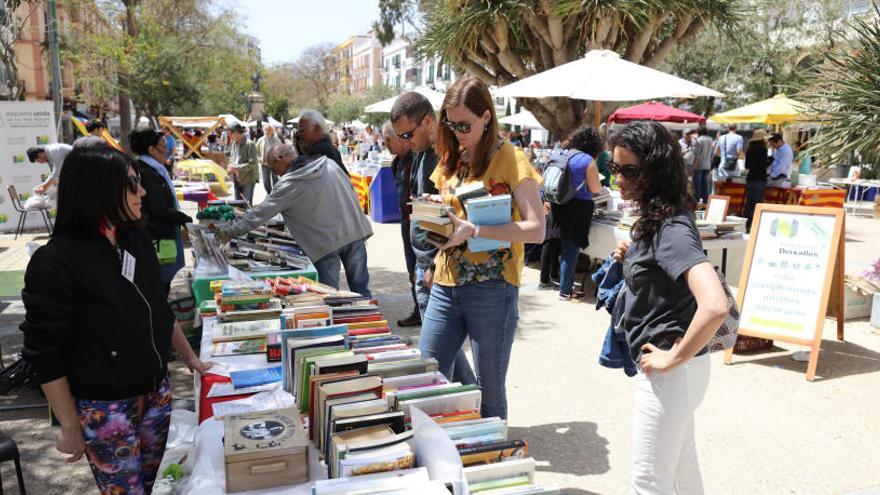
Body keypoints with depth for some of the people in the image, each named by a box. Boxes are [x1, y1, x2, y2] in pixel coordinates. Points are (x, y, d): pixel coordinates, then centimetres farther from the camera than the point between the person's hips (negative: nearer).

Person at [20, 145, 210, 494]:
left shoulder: (137, 239, 0)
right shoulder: (56, 262, -20)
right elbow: (44, 353, -16)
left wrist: (189, 357, 17)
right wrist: (70, 427, -12)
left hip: (157, 391, 6)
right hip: (104, 408, -6)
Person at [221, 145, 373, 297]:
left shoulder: (289, 184, -10)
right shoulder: (329, 163, 5)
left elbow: (259, 214, -7)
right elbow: (350, 190, 12)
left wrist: (229, 232, 4)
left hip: (328, 243, -5)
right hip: (356, 232, 6)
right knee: (360, 288, 14)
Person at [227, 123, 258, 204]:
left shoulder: (249, 144, -15)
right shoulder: (234, 144, 9)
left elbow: (252, 163, -19)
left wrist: (236, 167, -21)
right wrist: (231, 167, -2)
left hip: (248, 179, -7)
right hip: (237, 179, 7)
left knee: (247, 204, -5)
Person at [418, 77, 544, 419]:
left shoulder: (510, 159, -7)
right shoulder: (450, 159, 11)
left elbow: (536, 229, -14)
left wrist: (472, 230, -22)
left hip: (492, 287, -6)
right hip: (446, 284, 6)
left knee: (490, 388, 6)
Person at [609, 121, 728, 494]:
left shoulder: (672, 229, -24)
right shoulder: (654, 219, 5)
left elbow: (715, 305, -37)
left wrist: (673, 359, -24)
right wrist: (630, 261, 2)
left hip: (671, 374, -9)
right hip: (667, 371, 9)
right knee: (682, 465, 26)